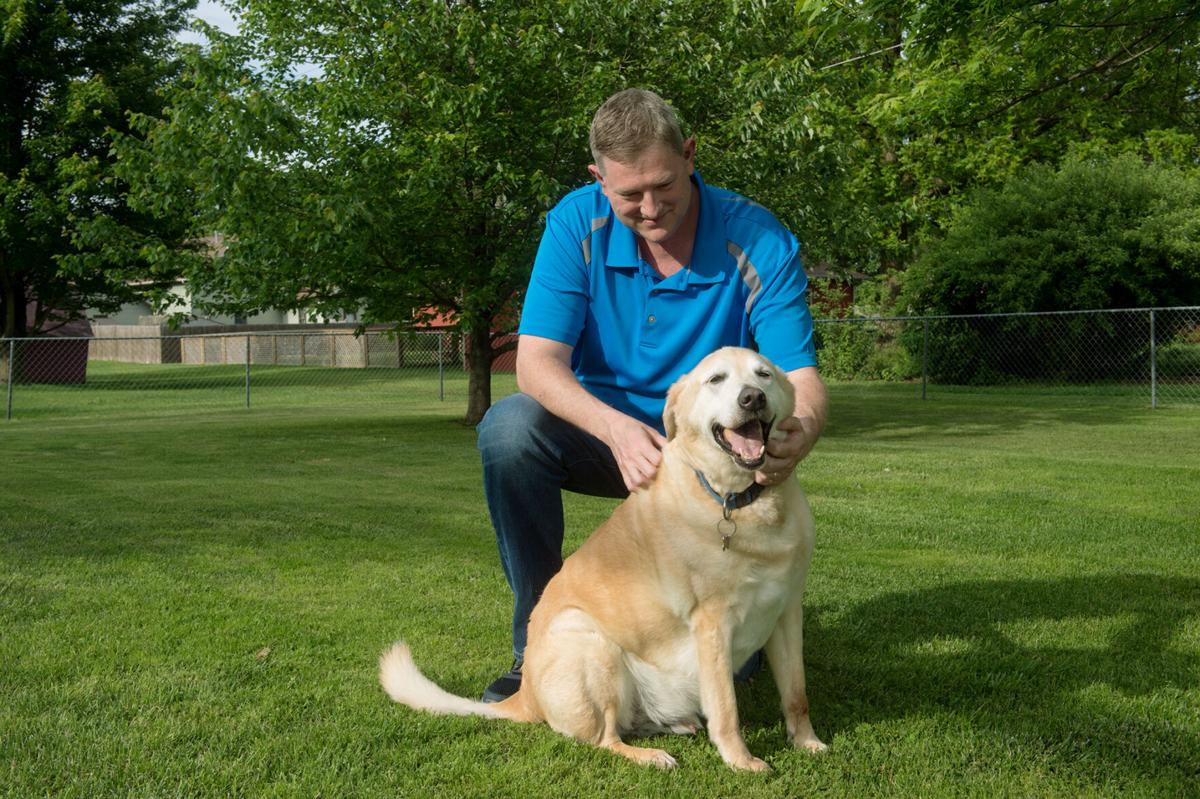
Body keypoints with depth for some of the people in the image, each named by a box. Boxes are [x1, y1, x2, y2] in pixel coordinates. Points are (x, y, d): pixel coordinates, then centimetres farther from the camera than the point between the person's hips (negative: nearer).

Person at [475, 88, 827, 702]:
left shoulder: (758, 242, -17)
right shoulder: (578, 224, -14)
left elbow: (801, 379, -20)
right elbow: (537, 362, -21)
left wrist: (799, 433, -47)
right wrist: (616, 428, -41)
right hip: (605, 430, 1)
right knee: (510, 427, -32)